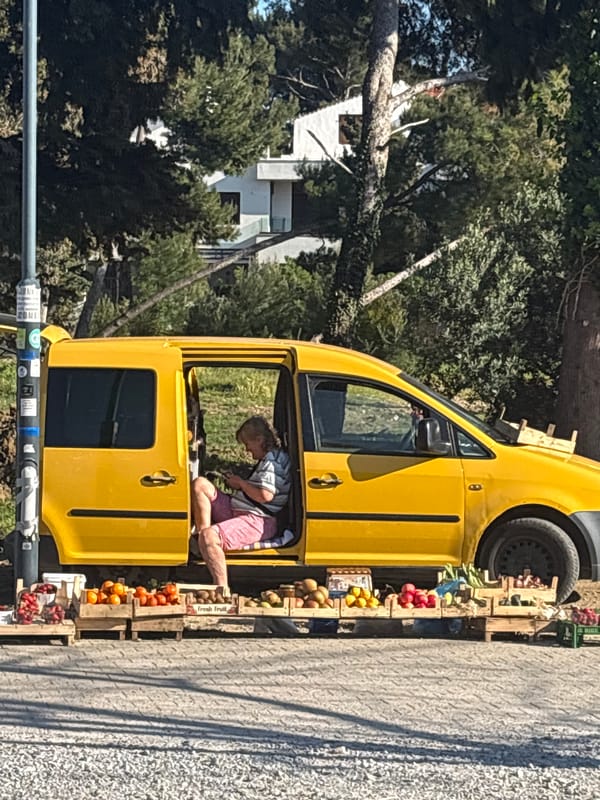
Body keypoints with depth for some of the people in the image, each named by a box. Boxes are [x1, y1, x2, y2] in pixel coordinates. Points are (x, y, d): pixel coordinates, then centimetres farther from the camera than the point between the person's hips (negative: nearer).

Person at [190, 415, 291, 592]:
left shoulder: (272, 462, -13)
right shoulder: (269, 460, 21)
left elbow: (265, 495, -24)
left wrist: (241, 483, -9)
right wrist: (239, 482, 14)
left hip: (256, 521, -11)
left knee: (209, 537, -35)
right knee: (199, 484, 7)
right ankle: (201, 537, -4)